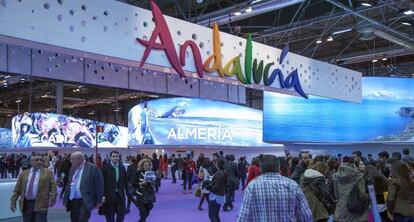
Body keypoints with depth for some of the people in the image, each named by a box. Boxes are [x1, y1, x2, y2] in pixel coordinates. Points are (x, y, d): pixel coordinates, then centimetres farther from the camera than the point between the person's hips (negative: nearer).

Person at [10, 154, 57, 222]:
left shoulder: (48, 173, 3)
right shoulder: (24, 174, 11)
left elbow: (53, 187, -3)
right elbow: (17, 189, 10)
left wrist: (52, 200, -14)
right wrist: (13, 202, 4)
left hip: (40, 204, -3)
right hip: (26, 204, 3)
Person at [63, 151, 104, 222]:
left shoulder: (92, 168, -8)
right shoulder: (73, 168, 12)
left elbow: (99, 185, -7)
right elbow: (69, 184, 18)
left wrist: (98, 201, -7)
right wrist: (66, 199, 15)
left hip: (85, 202, -6)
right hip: (73, 201, 7)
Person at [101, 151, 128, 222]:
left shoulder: (122, 167, 5)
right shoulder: (105, 168, -7)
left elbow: (125, 181, 9)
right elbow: (103, 183, -8)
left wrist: (127, 192, 6)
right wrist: (103, 195, -12)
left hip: (120, 195, 3)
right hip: (109, 195, -3)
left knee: (121, 214, 6)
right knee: (110, 216, 8)